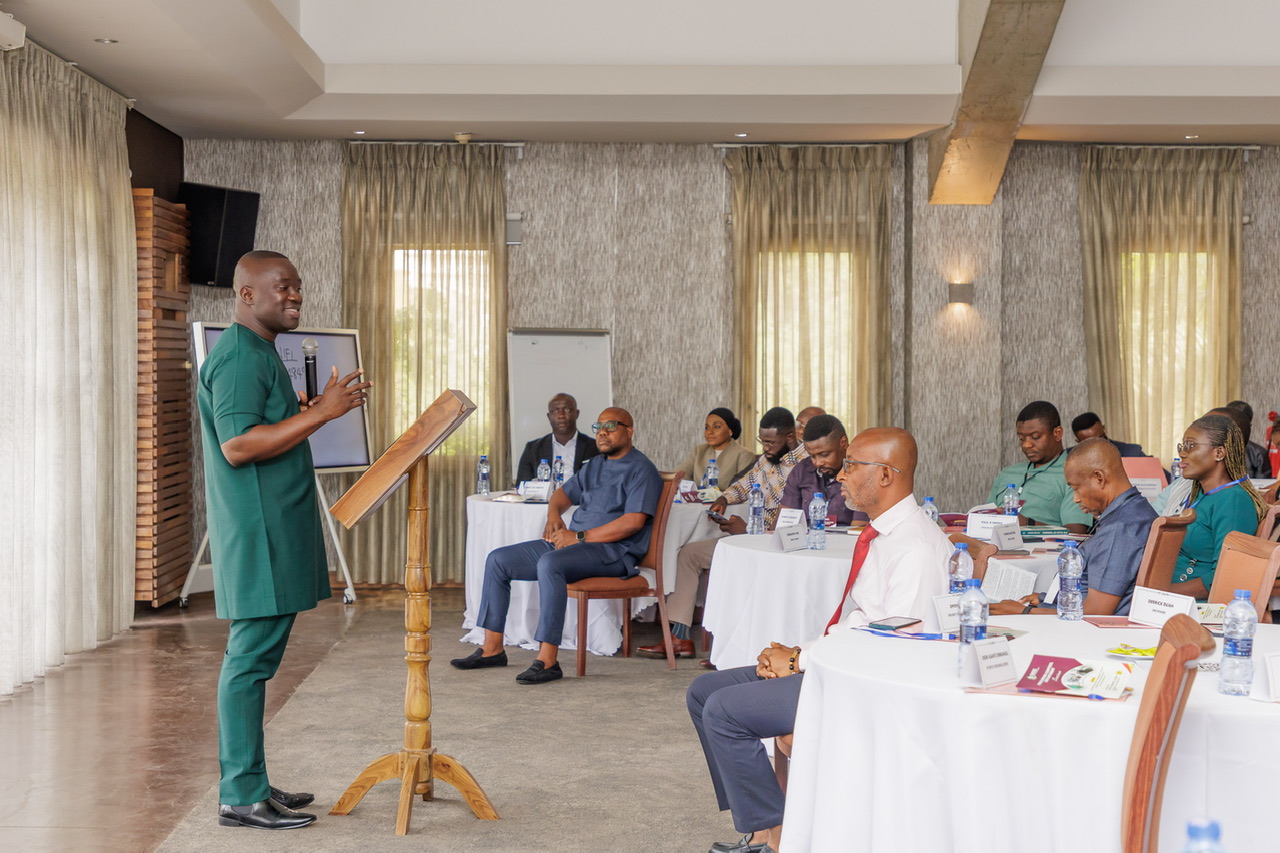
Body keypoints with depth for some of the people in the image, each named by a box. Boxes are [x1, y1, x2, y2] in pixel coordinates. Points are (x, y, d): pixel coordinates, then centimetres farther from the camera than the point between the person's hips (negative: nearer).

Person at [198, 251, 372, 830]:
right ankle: (242, 797, -1)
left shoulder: (259, 354, 19)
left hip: (273, 534, 11)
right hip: (257, 536, -11)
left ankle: (248, 784, 20)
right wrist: (321, 413, -24)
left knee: (255, 657, 13)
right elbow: (238, 445, -24)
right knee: (250, 658, -7)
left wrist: (317, 407, 18)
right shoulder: (239, 357, -15)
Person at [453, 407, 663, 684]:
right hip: (571, 541, 9)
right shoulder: (594, 465, 22)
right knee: (498, 560, 1)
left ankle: (547, 660, -36)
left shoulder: (641, 469, -6)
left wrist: (580, 537, -18)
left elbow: (633, 522, -18)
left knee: (549, 563, -37)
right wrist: (554, 515, 6)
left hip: (614, 551, -9)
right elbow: (564, 492, 32)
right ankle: (492, 649, 2)